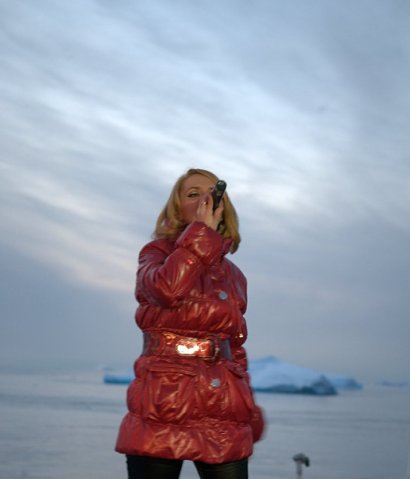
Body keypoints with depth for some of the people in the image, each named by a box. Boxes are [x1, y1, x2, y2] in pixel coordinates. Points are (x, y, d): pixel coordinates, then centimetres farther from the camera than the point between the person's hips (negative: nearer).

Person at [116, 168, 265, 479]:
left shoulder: (233, 276, 17)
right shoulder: (158, 253, 5)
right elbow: (168, 288, -20)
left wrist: (248, 409, 17)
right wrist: (204, 229, -11)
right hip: (161, 408, -4)